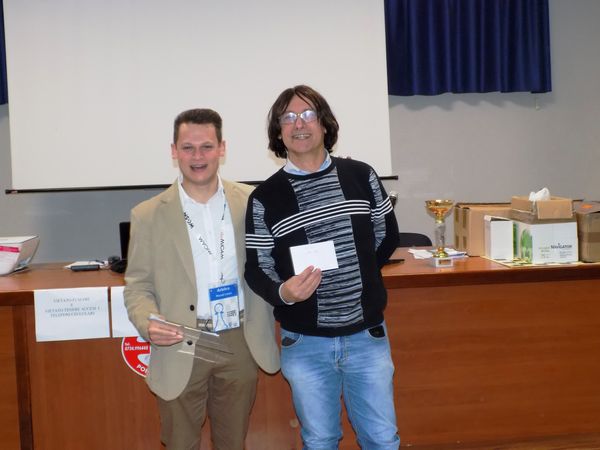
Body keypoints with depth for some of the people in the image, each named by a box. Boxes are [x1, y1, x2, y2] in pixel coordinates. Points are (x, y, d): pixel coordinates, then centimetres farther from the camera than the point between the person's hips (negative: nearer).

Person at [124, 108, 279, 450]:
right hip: (181, 349, -1)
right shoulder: (149, 215, -2)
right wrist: (149, 323, -17)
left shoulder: (251, 202, 1)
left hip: (240, 344, 1)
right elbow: (138, 285, 1)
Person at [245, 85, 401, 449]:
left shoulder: (361, 176, -1)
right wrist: (284, 292, -24)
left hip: (367, 335, 1)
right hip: (305, 342, -1)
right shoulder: (265, 198, -6)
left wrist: (354, 274, 10)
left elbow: (387, 237, 12)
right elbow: (256, 270, -4)